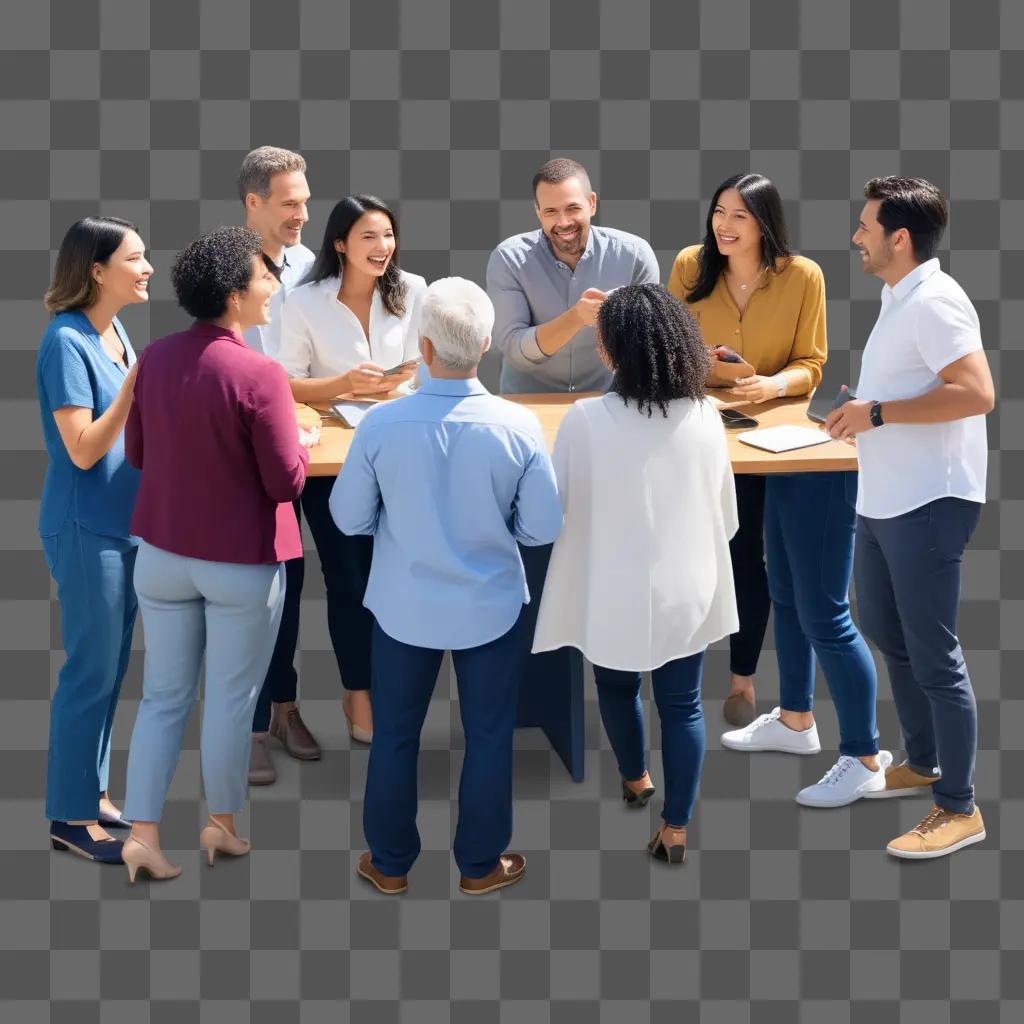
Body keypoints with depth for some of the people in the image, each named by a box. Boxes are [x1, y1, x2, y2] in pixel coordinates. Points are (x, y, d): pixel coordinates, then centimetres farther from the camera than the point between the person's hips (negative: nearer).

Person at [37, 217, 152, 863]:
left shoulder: (116, 332, 7)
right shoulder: (67, 341, -18)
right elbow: (83, 450, -21)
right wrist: (138, 380, -22)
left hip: (123, 524, 9)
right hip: (86, 530, -8)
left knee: (113, 666, 15)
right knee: (92, 671, -2)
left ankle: (92, 791, 27)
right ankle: (70, 816, 9)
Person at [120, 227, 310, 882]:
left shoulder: (155, 358, -3)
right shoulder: (259, 375, -21)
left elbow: (137, 453, 9)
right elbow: (287, 483, -16)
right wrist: (304, 440, 3)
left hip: (163, 553, 5)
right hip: (241, 563, -5)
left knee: (163, 696, 12)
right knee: (231, 698, 12)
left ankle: (143, 833, 11)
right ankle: (223, 825, 26)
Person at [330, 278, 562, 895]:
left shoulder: (382, 424, -19)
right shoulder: (517, 426, -19)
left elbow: (349, 518, -7)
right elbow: (545, 527, -10)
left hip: (404, 608, 1)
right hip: (491, 607, 0)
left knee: (395, 734, 17)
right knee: (489, 736, 17)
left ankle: (390, 863, 32)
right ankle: (481, 865, 30)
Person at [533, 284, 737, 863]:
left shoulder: (587, 420, -20)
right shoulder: (706, 416, -8)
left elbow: (553, 506, -9)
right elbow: (727, 513, 3)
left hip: (617, 592, -2)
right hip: (688, 588, 2)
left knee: (618, 688, 25)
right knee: (683, 705, 12)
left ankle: (635, 780, 47)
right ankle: (676, 828, 17)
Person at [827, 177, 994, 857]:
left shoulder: (934, 302, -18)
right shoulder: (899, 300, 14)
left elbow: (976, 393, -28)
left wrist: (879, 412, -23)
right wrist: (861, 413, 9)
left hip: (929, 502, -11)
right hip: (884, 499, 11)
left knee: (933, 654, -5)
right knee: (886, 633, 21)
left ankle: (960, 809, 4)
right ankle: (923, 763, 36)